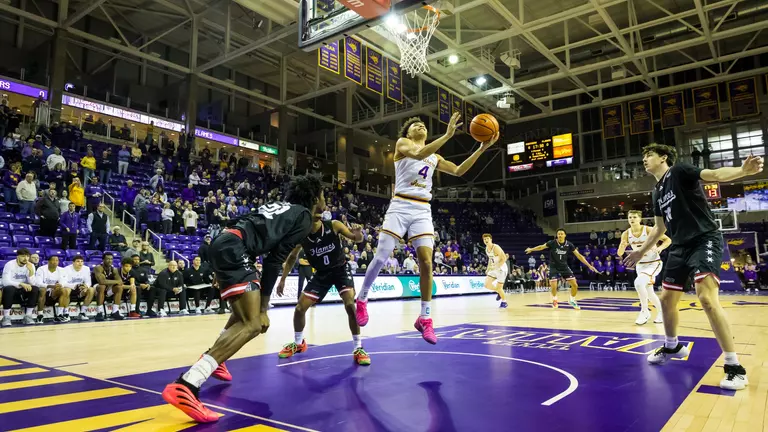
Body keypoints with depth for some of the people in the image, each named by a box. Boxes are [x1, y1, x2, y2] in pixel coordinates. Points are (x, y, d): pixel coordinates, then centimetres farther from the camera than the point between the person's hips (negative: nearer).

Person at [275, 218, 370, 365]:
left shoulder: (333, 225, -22)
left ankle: (358, 348, -6)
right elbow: (292, 257, 1)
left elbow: (357, 239, -15)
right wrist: (282, 279, 0)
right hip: (321, 273, 3)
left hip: (340, 269, -2)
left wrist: (358, 234, -40)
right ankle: (298, 343, 27)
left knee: (350, 304, -21)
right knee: (300, 308, 0)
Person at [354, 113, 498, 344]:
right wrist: (448, 135, -23)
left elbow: (459, 171, 13)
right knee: (380, 258, -6)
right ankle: (361, 300, 17)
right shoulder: (402, 143, 5)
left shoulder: (434, 157, 21)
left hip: (423, 211, 4)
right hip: (400, 207, -4)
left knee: (426, 263, -7)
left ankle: (425, 318, 3)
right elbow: (419, 154, -16)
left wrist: (482, 148, 5)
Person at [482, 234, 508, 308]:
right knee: (487, 285, -2)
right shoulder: (486, 249, 3)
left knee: (499, 287, -4)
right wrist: (488, 269, 11)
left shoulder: (496, 248, -22)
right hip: (494, 269, 7)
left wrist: (497, 267, -30)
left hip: (501, 269, -7)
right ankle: (499, 292, 24)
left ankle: (504, 302, 20)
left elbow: (504, 258, -24)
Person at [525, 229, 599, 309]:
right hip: (554, 267, -2)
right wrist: (531, 249, -19)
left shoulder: (569, 245, -8)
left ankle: (572, 300, 23)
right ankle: (554, 300, 19)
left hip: (564, 267, 3)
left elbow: (578, 255, -4)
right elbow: (542, 247, -8)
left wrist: (589, 265, -5)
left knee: (575, 285, -4)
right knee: (553, 286, -14)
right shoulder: (552, 243, -14)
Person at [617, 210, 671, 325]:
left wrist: (659, 248, -28)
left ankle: (645, 311, -10)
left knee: (638, 282, -27)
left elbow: (668, 240, -10)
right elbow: (620, 254, -5)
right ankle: (661, 312, 38)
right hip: (640, 265, 6)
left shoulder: (649, 230, -18)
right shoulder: (626, 234, -7)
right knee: (649, 292, 14)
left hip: (654, 263, -6)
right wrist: (622, 246, -27)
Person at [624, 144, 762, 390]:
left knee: (707, 298, -24)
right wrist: (641, 252, 31)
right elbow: (659, 229, 26)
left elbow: (714, 175, -24)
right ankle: (672, 347, 36)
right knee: (667, 299, 13)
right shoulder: (657, 192, 16)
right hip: (680, 247, 9)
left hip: (705, 240, -9)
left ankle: (734, 366, -14)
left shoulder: (679, 172, -6)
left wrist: (743, 170, -44)